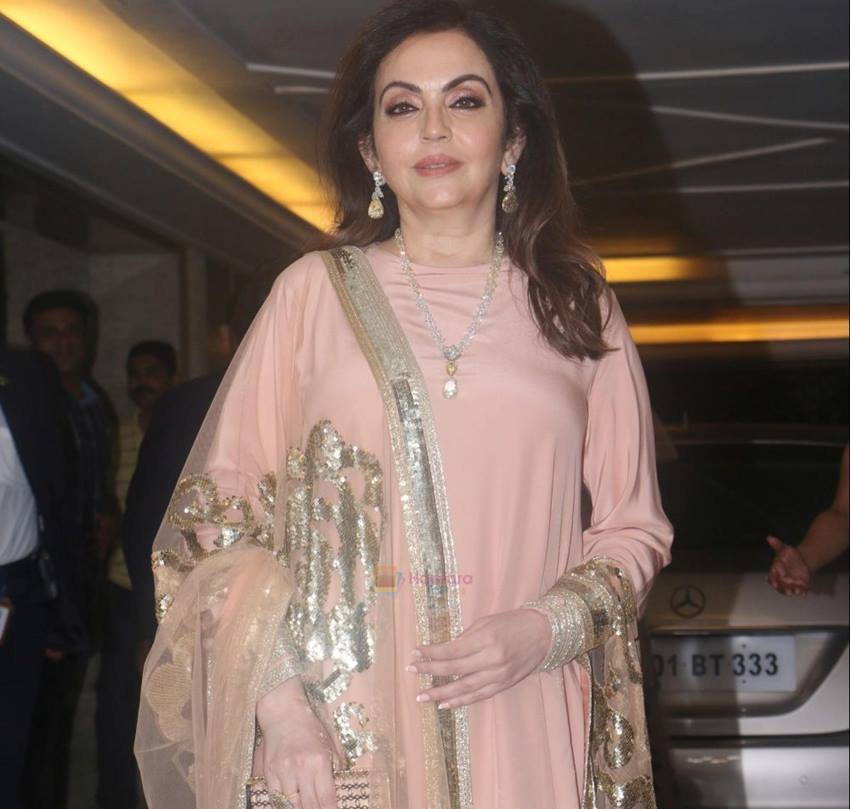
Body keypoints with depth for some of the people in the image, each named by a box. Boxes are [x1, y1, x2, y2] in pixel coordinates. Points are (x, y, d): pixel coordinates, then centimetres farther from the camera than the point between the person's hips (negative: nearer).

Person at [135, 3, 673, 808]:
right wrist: (279, 697, -8)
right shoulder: (312, 293, 4)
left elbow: (632, 528, 10)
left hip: (525, 734, 1)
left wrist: (545, 629, -8)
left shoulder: (576, 305, 7)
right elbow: (220, 512, 3)